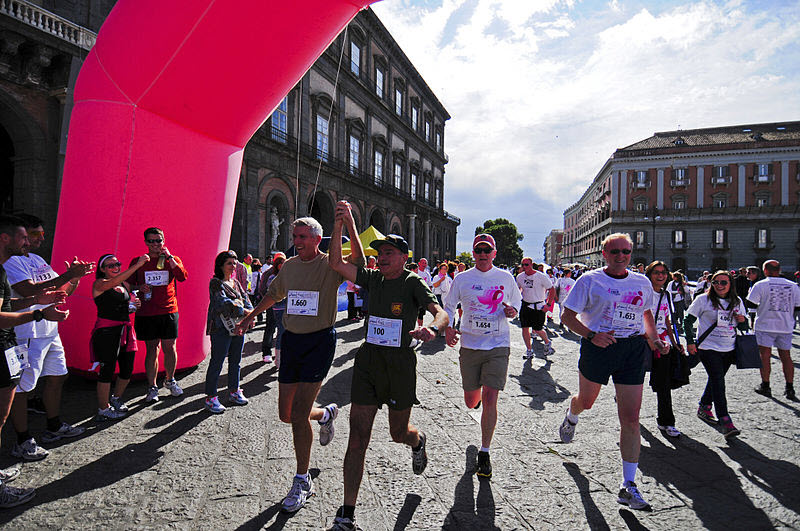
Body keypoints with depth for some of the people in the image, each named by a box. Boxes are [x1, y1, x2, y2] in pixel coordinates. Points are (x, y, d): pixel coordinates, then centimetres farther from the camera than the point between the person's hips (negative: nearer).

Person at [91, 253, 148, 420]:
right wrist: (137, 265, -36)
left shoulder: (126, 285, 13)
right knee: (107, 370, 0)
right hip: (106, 330, -6)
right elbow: (114, 282, -30)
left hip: (126, 330, 7)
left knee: (127, 370, 11)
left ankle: (116, 399, 36)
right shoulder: (99, 284, -6)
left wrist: (134, 306, 3)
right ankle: (103, 409, 16)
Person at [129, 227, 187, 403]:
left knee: (170, 348, 5)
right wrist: (139, 288, -9)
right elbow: (129, 284, 12)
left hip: (169, 311, 0)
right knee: (152, 350, 3)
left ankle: (170, 380, 26)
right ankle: (152, 387, 14)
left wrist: (169, 257, -15)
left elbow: (182, 277, -11)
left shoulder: (172, 260, 6)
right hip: (146, 313, 0)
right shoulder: (138, 262, 7)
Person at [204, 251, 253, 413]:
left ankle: (234, 391, 27)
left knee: (235, 362, 14)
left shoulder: (236, 283, 16)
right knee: (216, 363, -2)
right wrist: (244, 311, -17)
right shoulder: (216, 283, -7)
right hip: (221, 329, -7)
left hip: (238, 327, 7)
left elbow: (245, 299, 10)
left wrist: (250, 312, -10)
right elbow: (224, 303, -18)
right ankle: (210, 397, 7)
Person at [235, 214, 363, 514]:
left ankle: (302, 482, 13)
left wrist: (349, 223, -32)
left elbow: (357, 261, -28)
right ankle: (326, 414, 43)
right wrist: (251, 316, 26)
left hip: (320, 341, -6)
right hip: (291, 340, 6)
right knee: (286, 414, 10)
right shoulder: (289, 266, 9)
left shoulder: (329, 265, -8)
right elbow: (274, 294, 25)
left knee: (299, 414, -7)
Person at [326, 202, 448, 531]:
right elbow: (336, 263, -1)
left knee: (399, 433, 16)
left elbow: (441, 313, -19)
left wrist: (431, 329, -42)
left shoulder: (413, 283, -7)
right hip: (368, 360, 3)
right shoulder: (373, 279, 5)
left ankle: (418, 442, 55)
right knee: (357, 440, 1)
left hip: (399, 364, -3)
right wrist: (341, 224, -9)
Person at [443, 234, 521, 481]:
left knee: (489, 400, -8)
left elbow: (517, 300, 19)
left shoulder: (506, 278, 3)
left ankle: (484, 453, 10)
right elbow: (448, 306, 9)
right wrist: (447, 328, -9)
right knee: (471, 402, 10)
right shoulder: (462, 279, 1)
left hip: (498, 346, -1)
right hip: (469, 345, 1)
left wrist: (512, 311, -5)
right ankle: (476, 394, 50)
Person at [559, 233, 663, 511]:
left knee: (631, 419, -1)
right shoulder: (589, 280, -5)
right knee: (586, 401, 17)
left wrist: (654, 338, 8)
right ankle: (571, 415, 57)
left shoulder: (642, 283, 8)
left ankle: (628, 486, 10)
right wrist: (591, 334, -22)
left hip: (633, 350, 3)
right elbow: (568, 315, -6)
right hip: (598, 346, -2)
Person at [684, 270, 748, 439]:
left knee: (716, 380, 15)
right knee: (718, 382, -12)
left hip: (728, 349, 5)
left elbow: (744, 327, 16)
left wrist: (742, 320, -8)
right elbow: (688, 321, -3)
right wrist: (690, 342, -10)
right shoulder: (703, 299, -6)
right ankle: (725, 421, -14)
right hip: (708, 348, -5)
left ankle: (704, 408, 34)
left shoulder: (737, 302, 8)